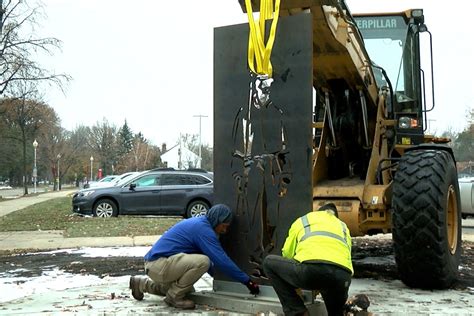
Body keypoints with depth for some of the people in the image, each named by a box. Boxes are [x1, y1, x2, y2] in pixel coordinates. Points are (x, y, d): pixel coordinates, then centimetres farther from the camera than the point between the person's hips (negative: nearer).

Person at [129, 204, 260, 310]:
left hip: (155, 263, 11)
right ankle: (174, 297, -6)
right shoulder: (203, 228, -17)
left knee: (188, 290, 27)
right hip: (158, 264, -11)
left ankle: (142, 284, 27)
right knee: (202, 261, -25)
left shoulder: (198, 223, 14)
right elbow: (222, 260, -22)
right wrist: (247, 281, -16)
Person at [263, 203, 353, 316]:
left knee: (269, 263, 22)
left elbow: (287, 254, 37)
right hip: (343, 275, 3)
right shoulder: (343, 227, 40)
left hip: (311, 268, -3)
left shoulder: (302, 220, 35)